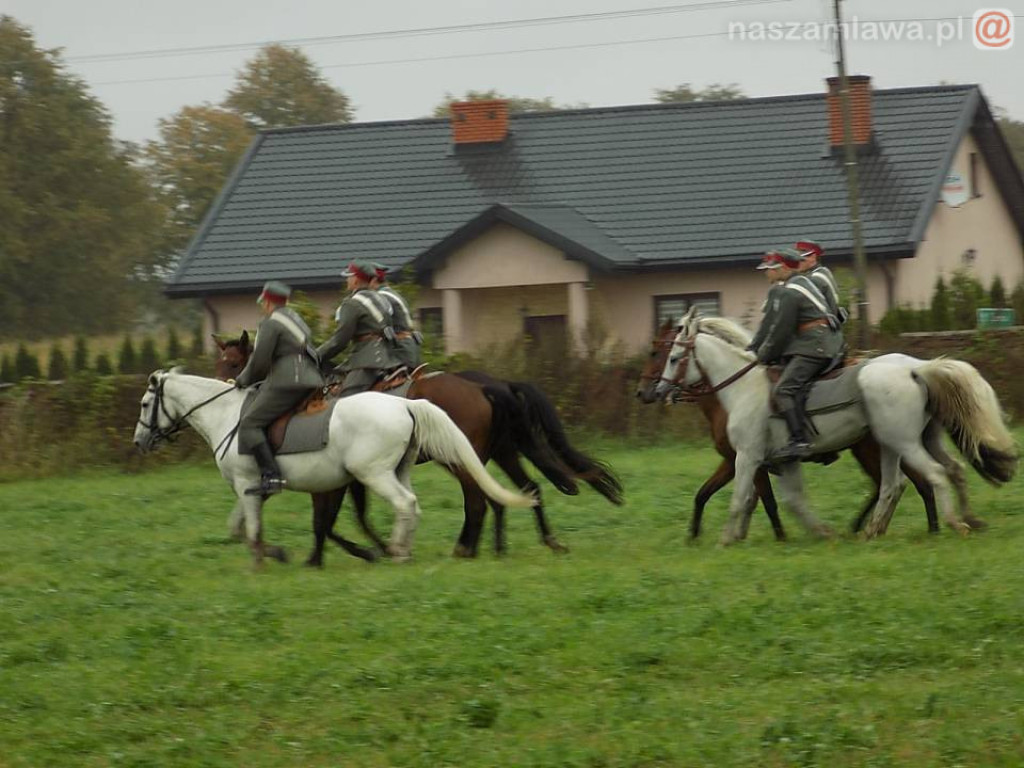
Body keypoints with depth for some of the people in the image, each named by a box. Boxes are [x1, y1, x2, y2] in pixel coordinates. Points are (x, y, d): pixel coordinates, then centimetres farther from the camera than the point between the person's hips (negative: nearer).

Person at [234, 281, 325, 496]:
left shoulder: (271, 323, -4)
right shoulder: (297, 319, 25)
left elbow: (259, 362, -9)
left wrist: (243, 380, 9)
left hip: (286, 383, -10)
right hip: (312, 380, 10)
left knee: (250, 424, -12)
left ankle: (271, 475, -25)